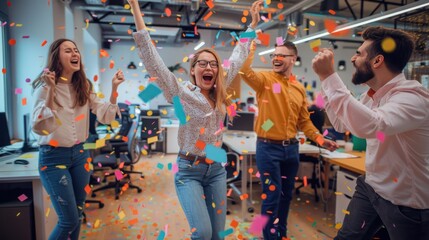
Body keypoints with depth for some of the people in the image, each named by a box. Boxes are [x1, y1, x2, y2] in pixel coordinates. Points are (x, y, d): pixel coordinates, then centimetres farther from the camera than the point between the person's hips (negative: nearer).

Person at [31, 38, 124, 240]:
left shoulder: (84, 87, 5)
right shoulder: (45, 87, -11)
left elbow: (105, 117, -2)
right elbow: (39, 128, -22)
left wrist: (114, 89, -14)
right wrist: (51, 92, -31)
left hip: (79, 154, 5)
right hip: (53, 157, -5)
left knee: (78, 214, 15)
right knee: (69, 219, -2)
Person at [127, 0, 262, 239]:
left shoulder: (220, 92, 2)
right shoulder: (181, 93, -10)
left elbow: (238, 57, 11)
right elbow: (152, 58, -16)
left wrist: (253, 22, 17)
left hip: (216, 169, 5)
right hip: (189, 170, -4)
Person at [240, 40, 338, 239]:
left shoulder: (299, 88, 8)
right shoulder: (265, 79, -5)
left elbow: (304, 121, 14)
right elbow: (245, 71, -26)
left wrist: (320, 139, 5)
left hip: (291, 148, 5)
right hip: (268, 147, -5)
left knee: (286, 194, 17)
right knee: (272, 195, 0)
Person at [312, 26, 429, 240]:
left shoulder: (412, 97, -27)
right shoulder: (373, 94, 0)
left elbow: (370, 125, -47)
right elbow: (341, 123, 11)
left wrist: (328, 76, -40)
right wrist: (326, 78, 3)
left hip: (405, 202, -7)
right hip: (370, 187, 7)